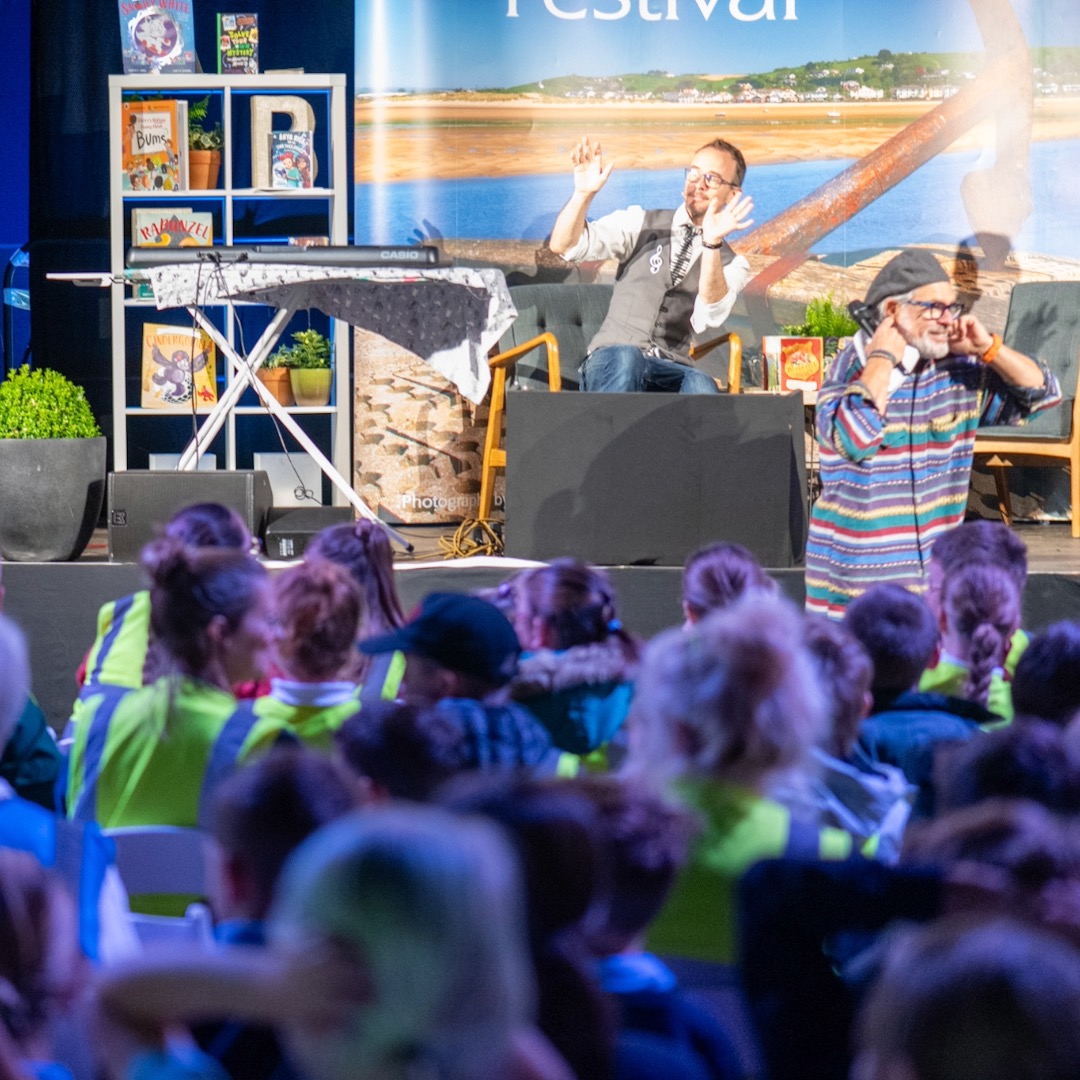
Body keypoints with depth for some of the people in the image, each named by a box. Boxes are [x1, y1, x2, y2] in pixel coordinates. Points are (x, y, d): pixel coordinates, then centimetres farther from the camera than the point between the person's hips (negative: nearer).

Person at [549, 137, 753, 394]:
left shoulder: (731, 264, 10)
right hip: (611, 362, 0)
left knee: (701, 386, -37)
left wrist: (712, 244, -26)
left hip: (671, 373, 1)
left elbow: (707, 319, -12)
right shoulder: (641, 224, 12)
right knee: (625, 358, -39)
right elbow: (562, 246, 1)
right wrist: (583, 193, -17)